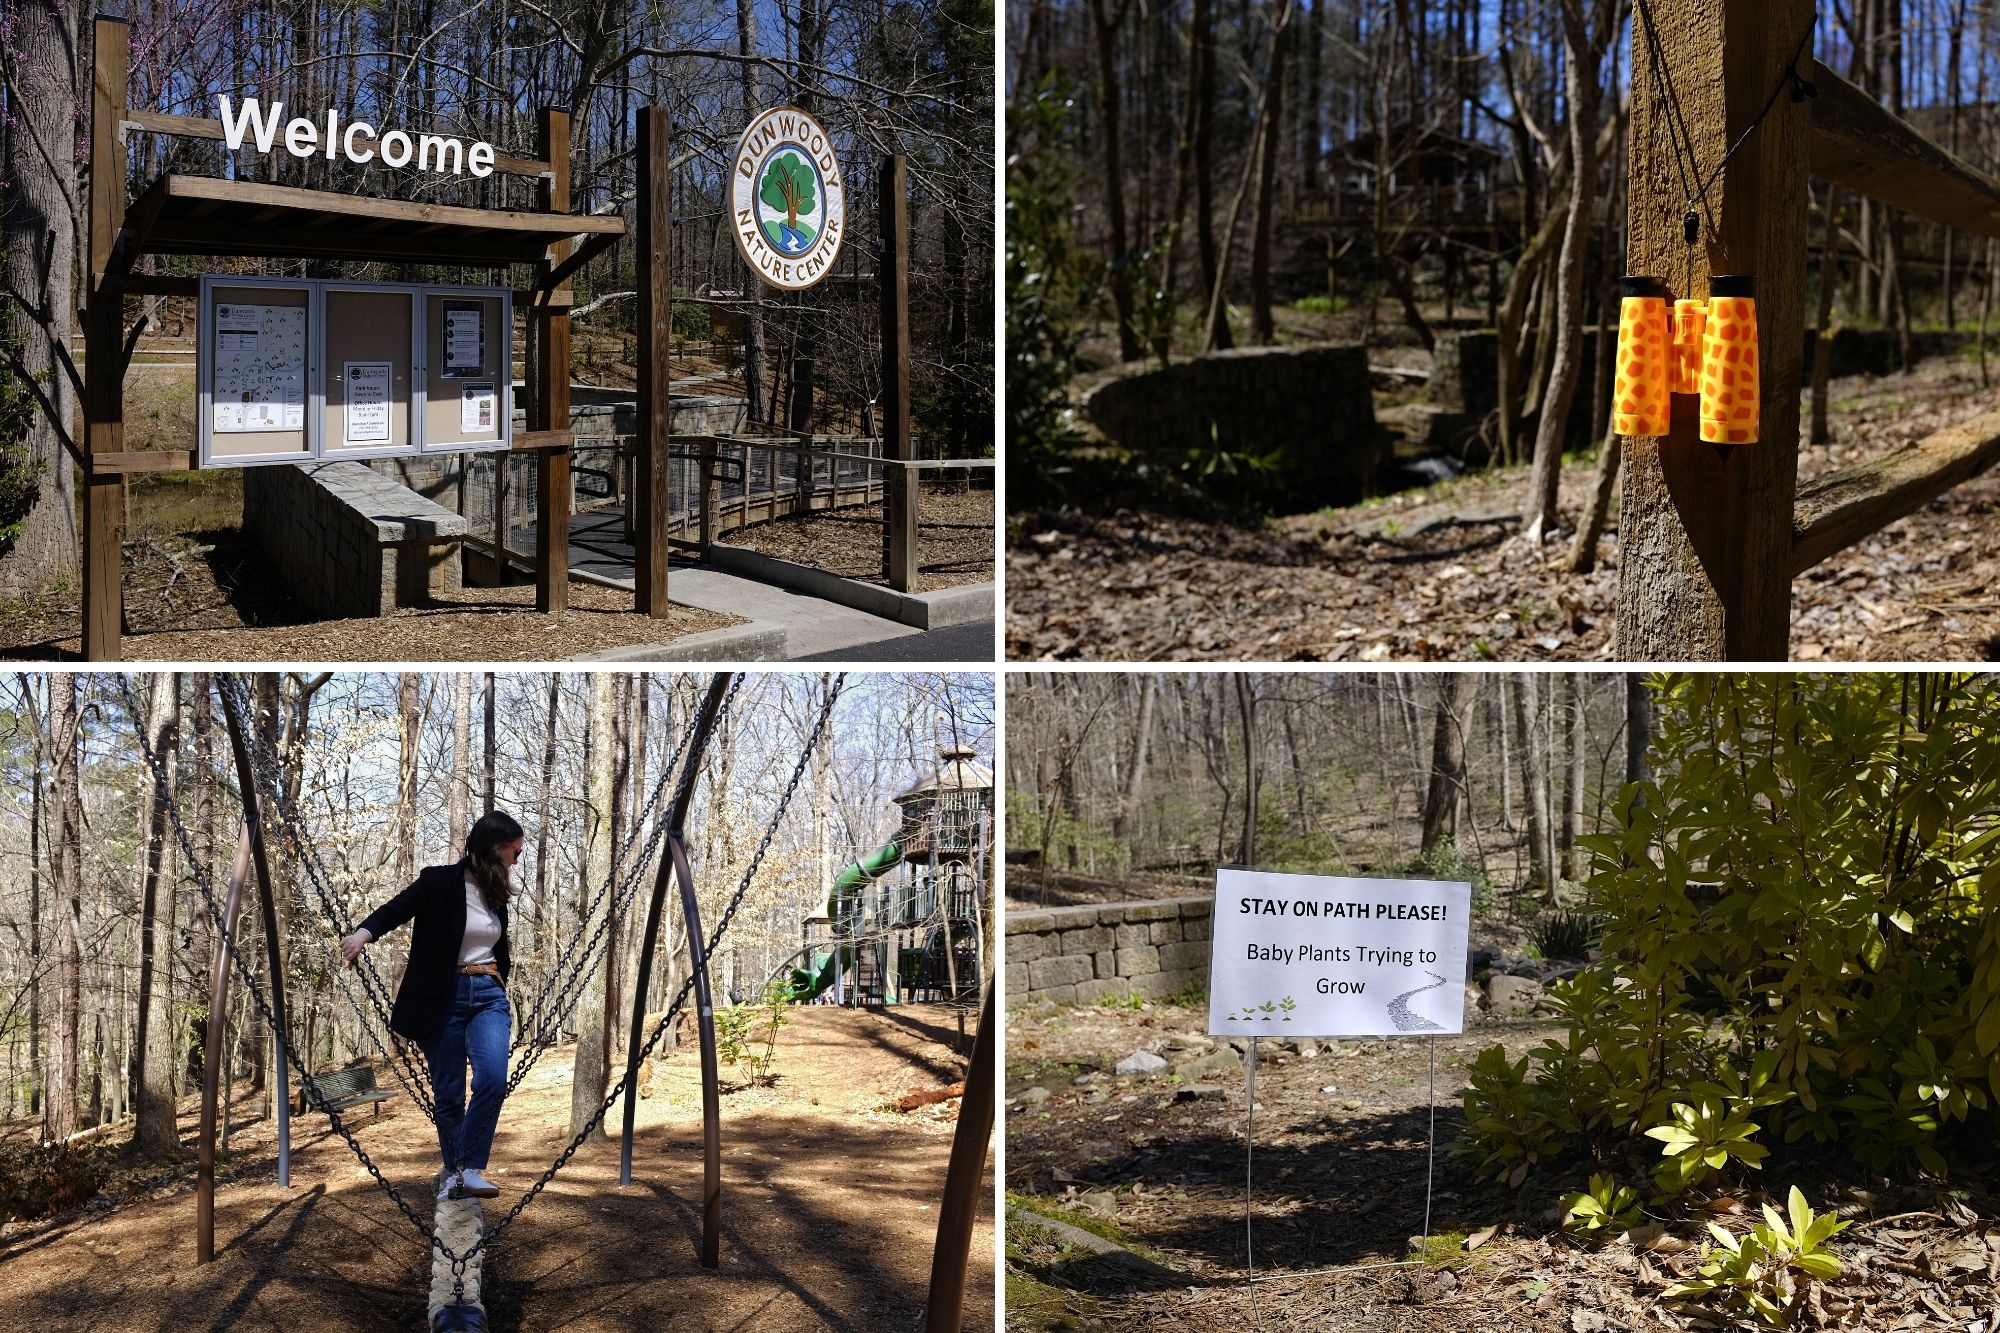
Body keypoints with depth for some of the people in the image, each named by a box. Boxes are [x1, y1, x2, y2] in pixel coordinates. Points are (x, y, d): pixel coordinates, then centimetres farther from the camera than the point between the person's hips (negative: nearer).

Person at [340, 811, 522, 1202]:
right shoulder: (440, 882, -6)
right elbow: (397, 909, -17)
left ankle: (469, 1170, -13)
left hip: (489, 997, 4)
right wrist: (365, 932, -36)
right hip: (444, 999, -4)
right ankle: (453, 1171, 20)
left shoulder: (495, 895, 12)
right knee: (448, 1093, 2)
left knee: (493, 1078, -19)